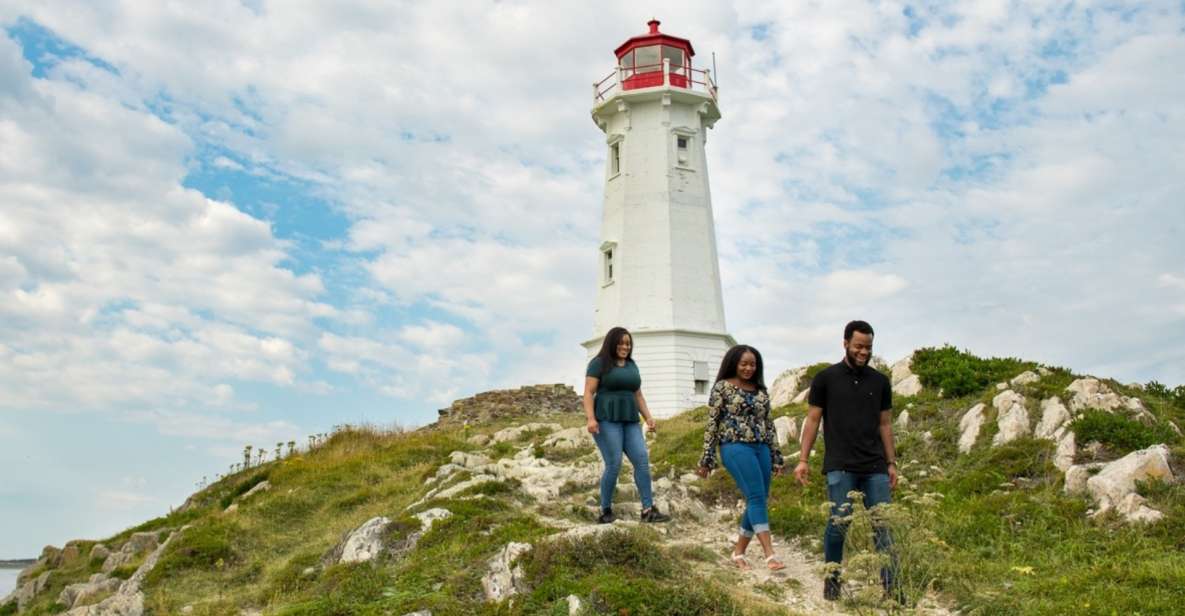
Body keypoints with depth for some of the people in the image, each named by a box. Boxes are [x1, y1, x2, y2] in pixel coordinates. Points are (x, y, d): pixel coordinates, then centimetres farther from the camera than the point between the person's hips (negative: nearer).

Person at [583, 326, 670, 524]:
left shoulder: (632, 365, 16)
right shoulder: (599, 363, -2)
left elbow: (637, 395, 19)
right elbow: (588, 393, -8)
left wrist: (648, 417, 8)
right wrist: (591, 418, -21)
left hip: (629, 421, 6)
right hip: (606, 420, -6)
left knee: (642, 461, -8)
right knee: (614, 466, -11)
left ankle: (648, 510, -8)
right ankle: (605, 511, 4)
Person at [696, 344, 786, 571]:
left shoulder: (761, 390, 16)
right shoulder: (722, 387, 0)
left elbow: (769, 424, 18)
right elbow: (712, 424, -2)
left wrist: (776, 457, 14)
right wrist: (707, 459, -5)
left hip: (761, 448, 6)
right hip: (736, 447, -6)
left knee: (759, 501, 4)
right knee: (756, 497, -16)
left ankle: (738, 552, 16)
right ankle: (770, 555, -18)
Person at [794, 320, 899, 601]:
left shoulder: (880, 382, 11)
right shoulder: (826, 378, 2)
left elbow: (885, 424, 16)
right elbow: (812, 420, 4)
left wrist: (892, 463, 12)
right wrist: (803, 459, -2)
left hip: (875, 467, 3)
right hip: (840, 467, -3)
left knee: (882, 526, 0)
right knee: (838, 524, -3)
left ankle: (891, 587, 5)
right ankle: (832, 582, 13)